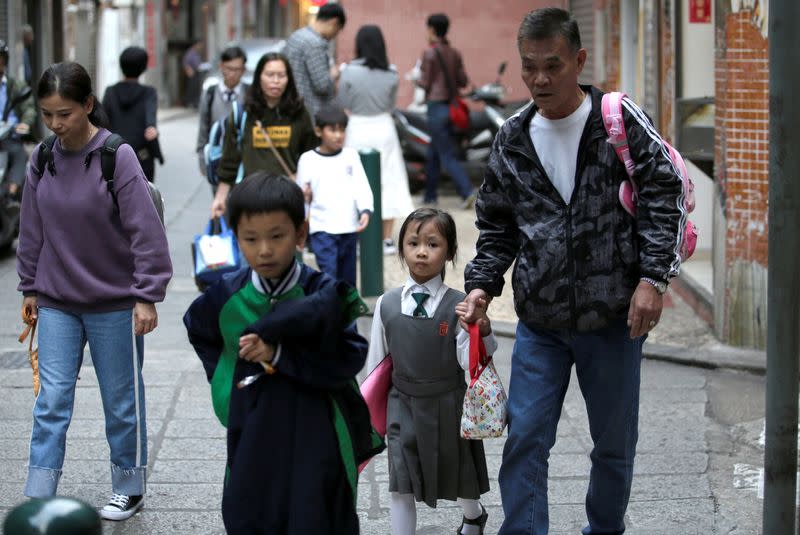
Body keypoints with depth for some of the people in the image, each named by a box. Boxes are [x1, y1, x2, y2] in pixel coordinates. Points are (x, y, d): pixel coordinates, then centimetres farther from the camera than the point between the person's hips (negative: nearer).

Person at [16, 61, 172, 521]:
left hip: (114, 305, -4)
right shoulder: (42, 159, 0)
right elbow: (32, 230, 10)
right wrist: (30, 288, 12)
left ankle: (130, 489, 27)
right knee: (52, 402, 0)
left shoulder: (118, 156, -15)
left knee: (121, 401, 10)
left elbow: (146, 232, -15)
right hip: (57, 303, 4)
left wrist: (147, 297, -16)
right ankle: (38, 500, 3)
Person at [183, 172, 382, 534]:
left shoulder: (322, 295, -12)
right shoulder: (227, 297, -1)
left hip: (315, 437, -3)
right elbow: (200, 332, 21)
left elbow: (348, 359, -18)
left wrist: (280, 356, -22)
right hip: (252, 433, 3)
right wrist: (224, 374, 9)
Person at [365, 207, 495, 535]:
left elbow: (470, 362, -15)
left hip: (448, 406, 0)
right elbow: (376, 362, 5)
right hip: (403, 405, 1)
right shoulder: (387, 304, -6)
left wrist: (482, 331, -33)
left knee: (458, 473, 21)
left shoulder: (459, 306, -13)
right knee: (400, 486, -4)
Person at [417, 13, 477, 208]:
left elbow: (425, 82, -10)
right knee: (433, 154, 17)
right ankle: (430, 195, 21)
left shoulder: (430, 53, -12)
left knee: (447, 155, -8)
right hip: (451, 104, 7)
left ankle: (467, 191, -19)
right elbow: (463, 81, 8)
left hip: (436, 106, -7)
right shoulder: (455, 53, 7)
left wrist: (416, 79, 10)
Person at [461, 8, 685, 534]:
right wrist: (481, 285, 0)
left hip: (614, 318, -2)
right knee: (525, 441, -4)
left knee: (615, 444, 12)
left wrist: (652, 277, -14)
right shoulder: (512, 140, 6)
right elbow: (497, 227, 14)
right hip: (540, 323, 2)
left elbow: (664, 194, -7)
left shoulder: (620, 120, -5)